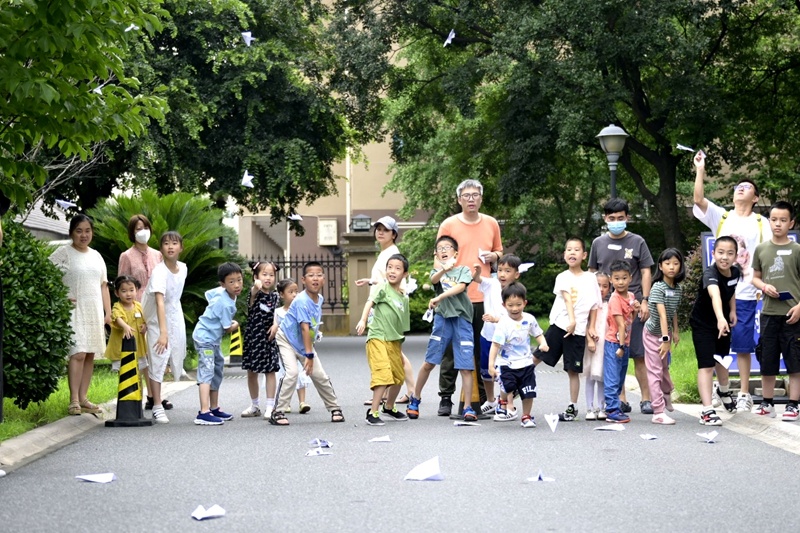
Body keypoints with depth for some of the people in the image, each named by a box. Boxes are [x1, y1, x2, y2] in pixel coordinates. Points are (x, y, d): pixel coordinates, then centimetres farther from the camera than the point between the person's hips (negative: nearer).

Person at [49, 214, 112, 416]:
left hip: (95, 312, 6)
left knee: (90, 354, 4)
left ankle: (83, 398, 9)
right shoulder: (63, 254, -2)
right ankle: (74, 400, -14)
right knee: (78, 353, -15)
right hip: (74, 311, -6)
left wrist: (108, 312, 13)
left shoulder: (96, 256, 17)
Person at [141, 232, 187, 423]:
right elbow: (160, 302, -35)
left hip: (175, 318, 7)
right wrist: (163, 332, -43)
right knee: (157, 361, -7)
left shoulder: (183, 268, -4)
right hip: (157, 320, -7)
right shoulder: (159, 272, -25)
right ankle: (157, 407, -3)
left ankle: (155, 397, 31)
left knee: (175, 355, 12)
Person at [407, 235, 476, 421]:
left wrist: (439, 297, -24)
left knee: (466, 367, -5)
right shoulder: (437, 271, 11)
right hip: (442, 318, 1)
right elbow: (434, 280, -14)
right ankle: (415, 399, 23)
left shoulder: (464, 270, 7)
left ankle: (467, 408, 0)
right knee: (429, 362, 4)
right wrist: (444, 269, -36)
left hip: (462, 320, -1)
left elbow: (460, 287, -13)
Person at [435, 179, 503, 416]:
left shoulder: (491, 224, 11)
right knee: (451, 349, 0)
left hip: (484, 296, 3)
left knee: (483, 350, 7)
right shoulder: (448, 225, 1)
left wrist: (493, 256, 1)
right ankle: (446, 397, 8)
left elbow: (499, 252, 24)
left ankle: (482, 398, 15)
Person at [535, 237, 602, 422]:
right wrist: (572, 320, -26)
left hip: (578, 331, 0)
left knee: (573, 370, 4)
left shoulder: (590, 279, 7)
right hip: (559, 325, 0)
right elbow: (567, 298, -12)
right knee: (536, 357, -5)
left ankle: (573, 407, 13)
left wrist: (591, 330, 5)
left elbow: (594, 306, 10)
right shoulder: (563, 277, 5)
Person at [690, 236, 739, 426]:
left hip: (722, 321, 7)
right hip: (703, 323, -7)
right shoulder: (710, 274, -35)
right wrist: (720, 318, -71)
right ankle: (707, 410, -17)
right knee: (706, 365, -15)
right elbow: (715, 295, -56)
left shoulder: (735, 272, -13)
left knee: (721, 358, 26)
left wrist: (732, 311, 6)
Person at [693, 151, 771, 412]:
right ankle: (723, 389, 21)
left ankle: (744, 394, 9)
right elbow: (698, 199, -7)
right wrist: (700, 169, -12)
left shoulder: (761, 223, 6)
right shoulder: (721, 217, 8)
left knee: (743, 346, 0)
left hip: (745, 293, -1)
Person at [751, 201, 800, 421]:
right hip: (768, 313, 3)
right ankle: (767, 403, 21)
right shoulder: (761, 249, 8)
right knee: (767, 361, 10)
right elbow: (755, 277, 15)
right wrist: (764, 286, -6)